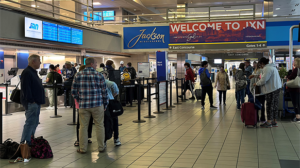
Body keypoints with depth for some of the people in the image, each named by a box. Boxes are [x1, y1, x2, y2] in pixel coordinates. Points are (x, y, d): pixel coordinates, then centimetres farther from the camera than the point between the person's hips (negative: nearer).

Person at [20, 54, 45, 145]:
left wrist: (39, 100, 22)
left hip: (36, 102, 11)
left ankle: (30, 141, 24)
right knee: (30, 122, -9)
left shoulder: (33, 72, 18)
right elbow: (26, 88, -22)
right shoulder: (27, 73, -15)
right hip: (31, 103, -11)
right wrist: (31, 100, -23)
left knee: (35, 122, 15)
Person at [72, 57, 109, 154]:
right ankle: (101, 147, 16)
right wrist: (105, 105, 11)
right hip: (97, 105, -1)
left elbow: (74, 92, 4)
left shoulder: (78, 76, 2)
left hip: (83, 105, 2)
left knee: (83, 127, 8)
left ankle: (82, 149, 13)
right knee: (99, 126, 9)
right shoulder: (99, 75, -3)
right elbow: (104, 92, 0)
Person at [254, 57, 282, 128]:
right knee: (275, 105, 13)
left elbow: (263, 80, -21)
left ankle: (269, 122, 3)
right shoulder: (272, 67, 17)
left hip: (271, 89, -10)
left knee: (270, 105, -3)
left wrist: (257, 84, -5)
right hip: (276, 87, 10)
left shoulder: (267, 68, -16)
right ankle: (274, 122, 19)